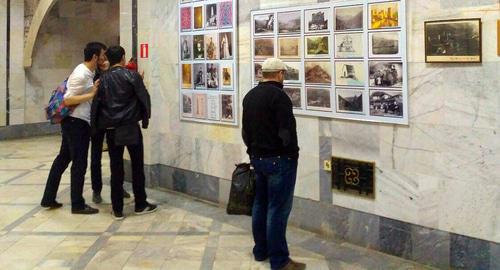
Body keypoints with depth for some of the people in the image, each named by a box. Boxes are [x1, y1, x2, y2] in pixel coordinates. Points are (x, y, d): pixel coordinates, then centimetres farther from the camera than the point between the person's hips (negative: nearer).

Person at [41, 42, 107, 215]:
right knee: (79, 163, -1)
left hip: (74, 122, 10)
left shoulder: (88, 72, 10)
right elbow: (68, 100, -22)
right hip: (77, 122, -10)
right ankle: (77, 204, 8)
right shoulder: (81, 74, -19)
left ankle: (48, 199, 22)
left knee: (63, 158, 14)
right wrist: (92, 94, -25)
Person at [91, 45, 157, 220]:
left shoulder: (103, 79, 5)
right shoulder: (132, 76, -6)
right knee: (137, 166, 8)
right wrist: (145, 120, 9)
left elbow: (96, 104, 4)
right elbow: (144, 99, -5)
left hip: (111, 129, 3)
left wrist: (96, 126, 13)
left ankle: (117, 210, 8)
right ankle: (141, 205, 15)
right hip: (130, 127, -3)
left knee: (116, 168, 6)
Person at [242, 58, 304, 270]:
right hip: (279, 159, -8)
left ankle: (261, 250, 26)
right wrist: (292, 155, -7)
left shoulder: (250, 96, 10)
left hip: (257, 157, 9)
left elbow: (245, 130, 16)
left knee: (260, 204, 16)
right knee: (278, 209, -4)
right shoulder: (278, 96, -17)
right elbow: (287, 131, -20)